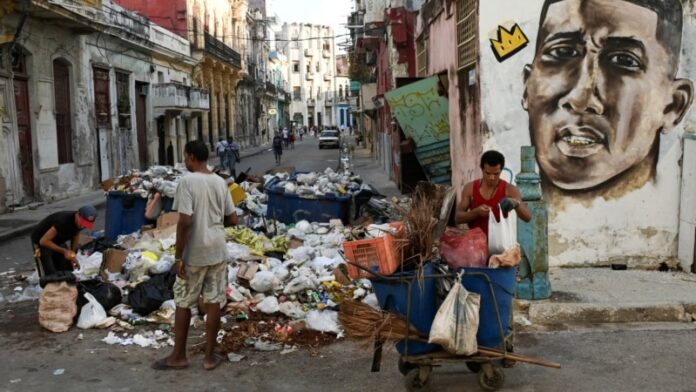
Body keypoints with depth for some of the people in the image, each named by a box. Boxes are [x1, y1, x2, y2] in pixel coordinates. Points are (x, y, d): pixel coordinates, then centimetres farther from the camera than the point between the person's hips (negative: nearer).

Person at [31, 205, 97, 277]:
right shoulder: (63, 220, -37)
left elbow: (74, 236, 5)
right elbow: (44, 241, -34)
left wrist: (73, 256, -4)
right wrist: (64, 251, -35)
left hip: (58, 240, 7)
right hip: (42, 242, -7)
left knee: (68, 271, 5)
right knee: (50, 275, -14)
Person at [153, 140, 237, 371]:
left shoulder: (187, 182, -13)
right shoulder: (220, 182, 4)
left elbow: (185, 221, -20)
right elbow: (232, 219, 7)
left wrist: (178, 256, -14)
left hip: (194, 254, -5)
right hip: (217, 251, 5)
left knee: (183, 303, 9)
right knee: (213, 302, 8)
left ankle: (178, 356, 19)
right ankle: (210, 356, 15)